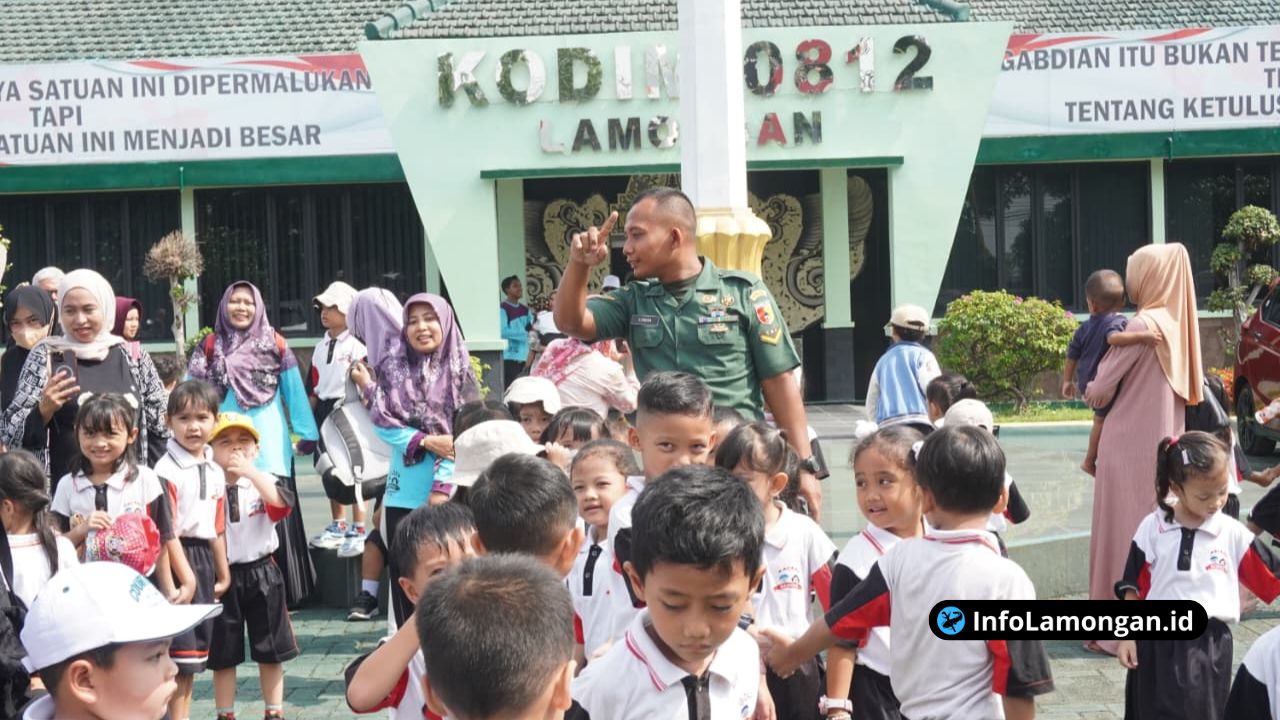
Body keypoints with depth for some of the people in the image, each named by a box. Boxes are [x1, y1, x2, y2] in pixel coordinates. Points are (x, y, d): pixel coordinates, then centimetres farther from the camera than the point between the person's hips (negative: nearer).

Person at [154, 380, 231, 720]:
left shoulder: (216, 472, 11)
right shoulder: (167, 470, -13)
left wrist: (224, 573, 22)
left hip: (205, 558, 8)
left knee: (196, 653, 12)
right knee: (181, 654, -5)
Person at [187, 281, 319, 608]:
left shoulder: (275, 344, 6)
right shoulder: (211, 346, 9)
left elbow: (294, 389, 7)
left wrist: (306, 431, 4)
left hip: (268, 443, -1)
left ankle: (284, 590, 5)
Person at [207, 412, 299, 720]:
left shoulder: (265, 483, -1)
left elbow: (283, 503, -22)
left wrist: (250, 472, -27)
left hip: (262, 575, 1)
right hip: (223, 577, -1)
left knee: (271, 652, 10)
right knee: (222, 654, 7)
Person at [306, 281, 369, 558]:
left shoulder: (356, 346, -11)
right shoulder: (321, 347, 12)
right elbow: (313, 387, 16)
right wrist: (310, 419, 14)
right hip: (324, 410, 8)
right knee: (328, 470, 14)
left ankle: (358, 531, 3)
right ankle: (338, 527, 27)